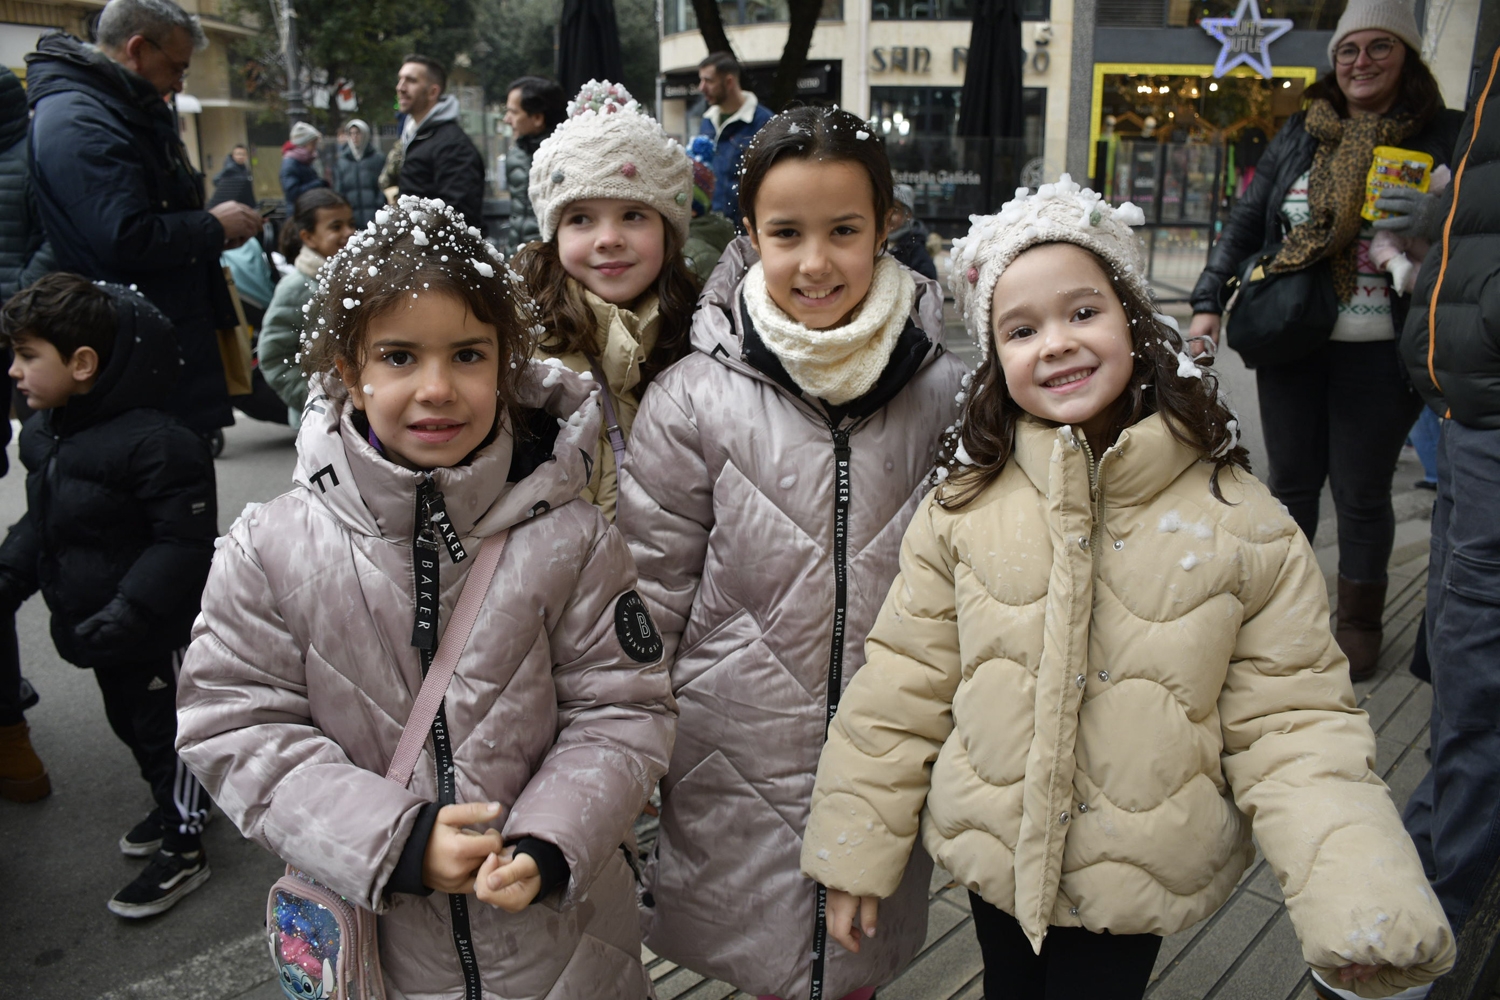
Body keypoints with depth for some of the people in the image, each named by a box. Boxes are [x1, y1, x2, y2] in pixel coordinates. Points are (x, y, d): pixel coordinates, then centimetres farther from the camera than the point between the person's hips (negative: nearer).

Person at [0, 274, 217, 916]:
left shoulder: (154, 442, -27)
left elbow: (184, 542, -27)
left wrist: (130, 609, -30)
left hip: (155, 632, -9)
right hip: (94, 623, 9)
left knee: (164, 728, 6)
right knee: (129, 721, 24)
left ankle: (183, 851, 23)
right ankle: (179, 805, 46)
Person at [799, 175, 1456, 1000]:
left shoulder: (1241, 523, -13)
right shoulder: (964, 508, -11)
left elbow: (1289, 722, -10)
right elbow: (902, 692, -7)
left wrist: (1361, 903, -23)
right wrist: (854, 857, -3)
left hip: (1142, 883, -1)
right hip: (991, 861, 2)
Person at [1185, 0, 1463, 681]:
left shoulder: (1443, 138, 1)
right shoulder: (1300, 135, 9)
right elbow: (1246, 222, 9)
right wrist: (1209, 301, -1)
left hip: (1378, 351, -2)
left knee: (1361, 492, 6)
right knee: (1290, 480, 12)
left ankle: (1358, 623, 24)